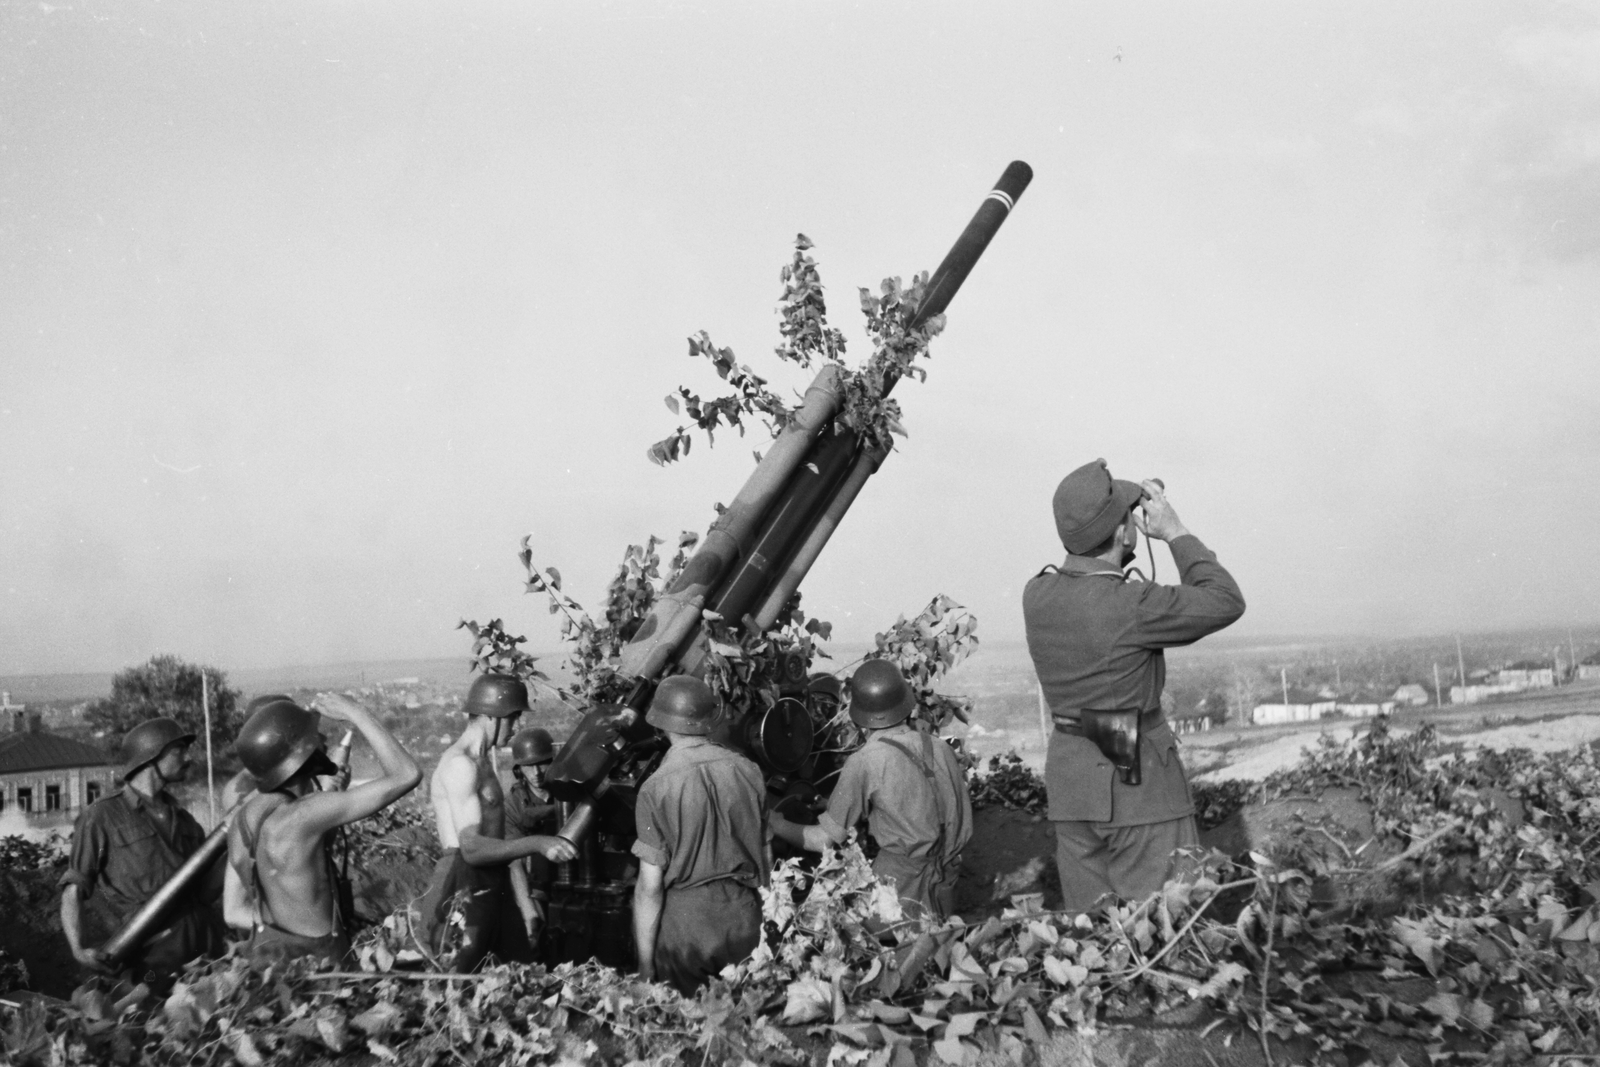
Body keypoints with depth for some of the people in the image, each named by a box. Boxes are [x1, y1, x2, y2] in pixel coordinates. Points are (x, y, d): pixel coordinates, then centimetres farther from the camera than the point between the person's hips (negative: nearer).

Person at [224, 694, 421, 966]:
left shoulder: (244, 821, -4)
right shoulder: (300, 816, -30)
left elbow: (234, 911, 6)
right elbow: (406, 775, -29)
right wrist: (355, 713, -20)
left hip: (270, 955, 8)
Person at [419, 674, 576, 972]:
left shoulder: (483, 759, 15)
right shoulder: (460, 763, -16)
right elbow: (472, 848, -23)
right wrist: (536, 843, -28)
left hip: (491, 887, 10)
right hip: (464, 889, -10)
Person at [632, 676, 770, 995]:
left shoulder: (657, 787, -13)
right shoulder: (747, 771, -1)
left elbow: (650, 885, -12)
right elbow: (766, 855, 8)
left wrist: (645, 963, -4)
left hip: (684, 915, -3)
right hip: (743, 912, 4)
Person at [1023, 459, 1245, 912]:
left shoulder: (1037, 595, 0)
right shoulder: (1130, 604, -20)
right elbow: (1225, 601, -8)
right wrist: (1175, 532, -2)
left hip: (1068, 775, 7)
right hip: (1137, 777, -7)